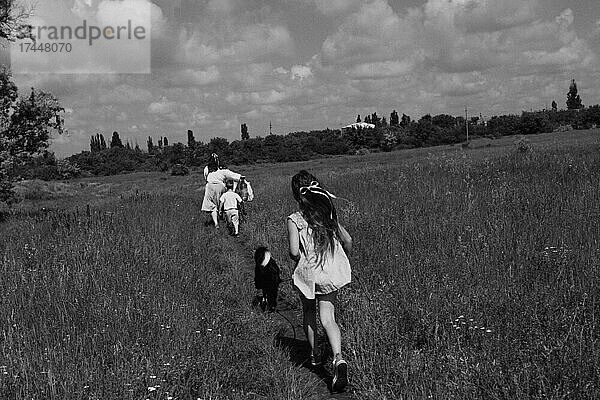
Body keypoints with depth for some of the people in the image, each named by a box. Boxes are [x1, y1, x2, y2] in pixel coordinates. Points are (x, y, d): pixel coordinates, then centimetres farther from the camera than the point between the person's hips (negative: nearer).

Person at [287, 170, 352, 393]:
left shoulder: (294, 220, -8)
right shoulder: (328, 213, 6)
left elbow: (294, 252, -15)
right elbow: (348, 241, 9)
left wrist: (298, 258, 8)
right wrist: (339, 261, 26)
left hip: (308, 272, -3)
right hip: (332, 272, 3)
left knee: (308, 312, 23)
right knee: (327, 318, 1)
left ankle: (314, 354, 32)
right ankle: (338, 358, -22)